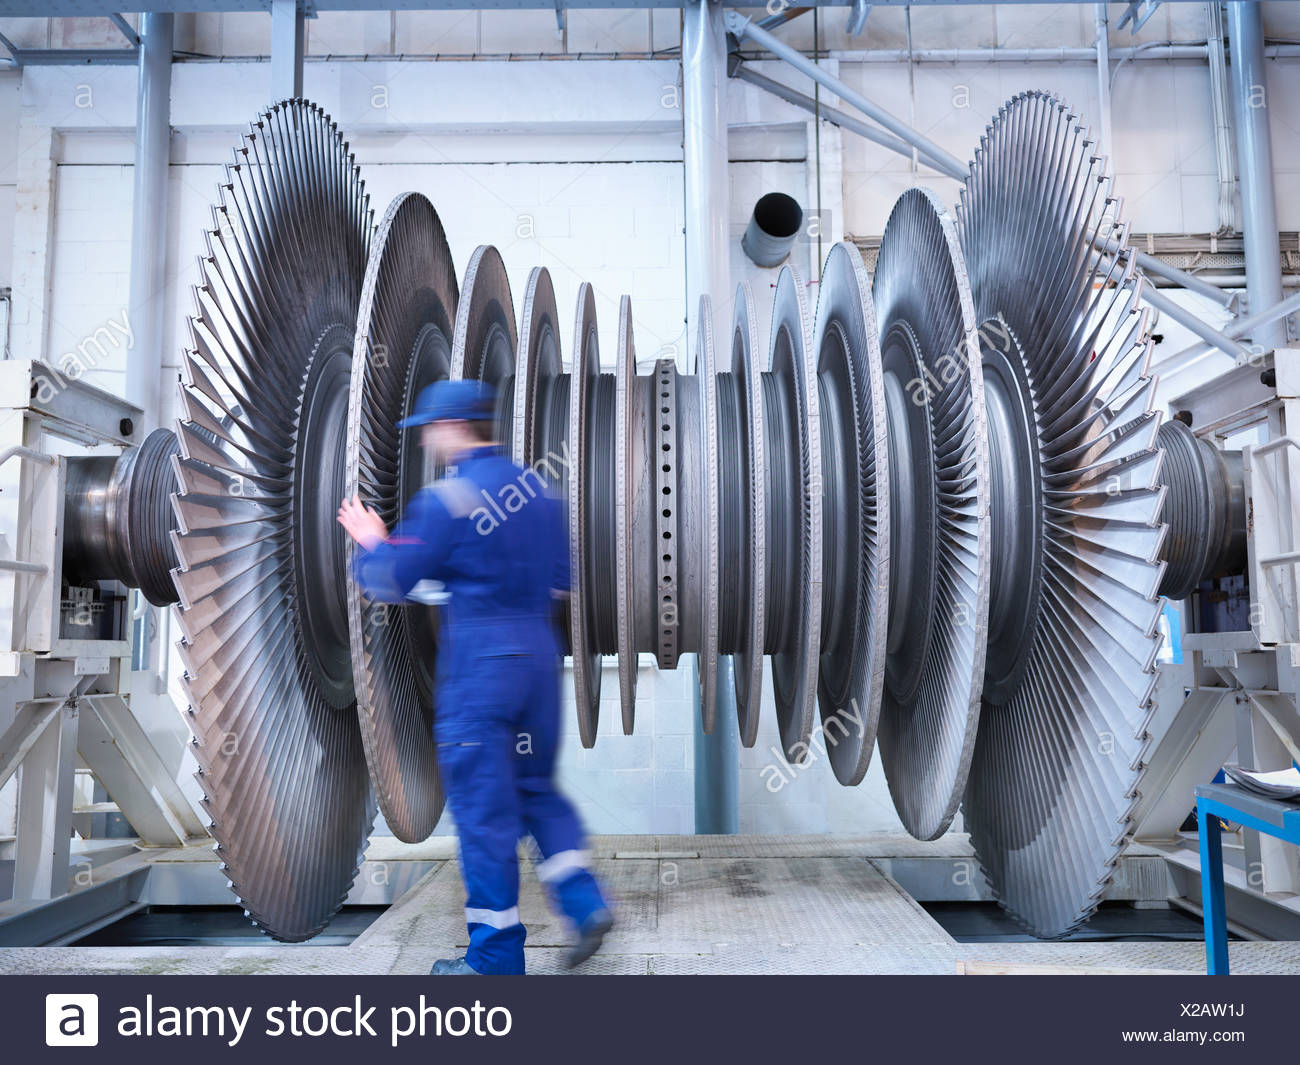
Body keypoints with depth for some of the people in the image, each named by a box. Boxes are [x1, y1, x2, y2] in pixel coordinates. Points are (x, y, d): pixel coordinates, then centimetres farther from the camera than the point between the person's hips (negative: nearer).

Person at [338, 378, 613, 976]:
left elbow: (387, 584, -7)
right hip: (540, 653, 7)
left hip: (478, 661, -6)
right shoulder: (536, 488, 8)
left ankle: (496, 953, 16)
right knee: (534, 786, 20)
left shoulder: (445, 500, -11)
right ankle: (584, 900, 9)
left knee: (482, 803, 5)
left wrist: (369, 542, 12)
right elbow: (561, 579, 14)